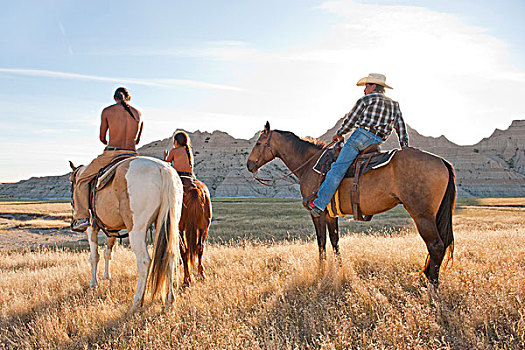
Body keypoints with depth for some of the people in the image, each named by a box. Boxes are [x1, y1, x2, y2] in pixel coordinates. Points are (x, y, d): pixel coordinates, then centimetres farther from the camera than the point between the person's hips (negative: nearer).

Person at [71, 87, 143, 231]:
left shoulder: (107, 111, 2)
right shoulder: (138, 114, 11)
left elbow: (102, 138, 8)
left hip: (111, 154, -3)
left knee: (82, 179, 14)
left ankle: (82, 216, 2)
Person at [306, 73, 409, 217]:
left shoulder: (365, 100, 6)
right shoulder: (394, 105, 22)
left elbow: (350, 120, 7)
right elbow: (401, 128, 20)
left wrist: (339, 134, 22)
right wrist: (405, 148, 22)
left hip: (361, 135, -6)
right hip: (377, 143, 7)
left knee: (338, 169, -11)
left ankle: (319, 204, -19)